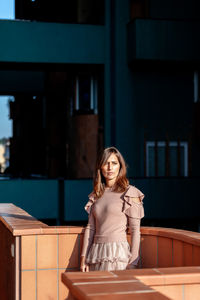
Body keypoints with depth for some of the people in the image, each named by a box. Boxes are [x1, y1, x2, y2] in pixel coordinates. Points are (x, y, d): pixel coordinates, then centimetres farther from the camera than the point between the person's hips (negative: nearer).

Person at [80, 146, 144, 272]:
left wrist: (133, 263, -8)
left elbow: (135, 230, -4)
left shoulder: (130, 193, -2)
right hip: (96, 253, 5)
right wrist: (84, 257, 8)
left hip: (117, 254, -5)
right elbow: (90, 227, 14)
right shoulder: (96, 195, 14)